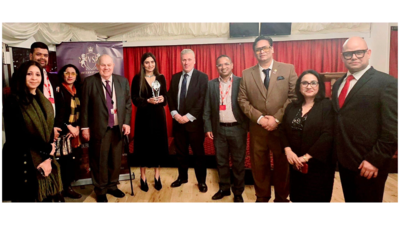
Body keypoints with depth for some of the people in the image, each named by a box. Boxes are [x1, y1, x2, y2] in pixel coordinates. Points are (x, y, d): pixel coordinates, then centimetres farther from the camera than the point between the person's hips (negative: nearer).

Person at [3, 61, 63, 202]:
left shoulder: (44, 102, 9)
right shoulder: (13, 101, -9)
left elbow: (50, 131, 6)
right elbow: (19, 135, -14)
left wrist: (48, 158, -7)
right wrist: (47, 149, -10)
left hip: (45, 160, 5)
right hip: (23, 163, -5)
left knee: (48, 197, 11)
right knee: (28, 198, 9)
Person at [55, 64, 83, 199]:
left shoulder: (77, 91, 11)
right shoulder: (59, 90, -7)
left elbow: (79, 111, 9)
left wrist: (77, 127, -4)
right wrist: (69, 127, -13)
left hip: (74, 131, 6)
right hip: (63, 131, -6)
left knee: (71, 159, 9)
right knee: (64, 159, -2)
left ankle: (68, 186, 20)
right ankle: (65, 188, 11)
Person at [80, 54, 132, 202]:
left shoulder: (122, 81, 5)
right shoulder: (89, 82, -2)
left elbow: (128, 104, 6)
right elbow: (84, 106, -2)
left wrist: (127, 122, -2)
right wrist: (85, 127, -4)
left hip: (118, 128, 3)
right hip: (98, 128, -3)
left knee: (115, 160, 14)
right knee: (99, 161, 9)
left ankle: (112, 186, 33)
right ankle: (100, 191, 27)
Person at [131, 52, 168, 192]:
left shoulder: (161, 78, 7)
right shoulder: (137, 79, -2)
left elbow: (165, 96, 8)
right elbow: (134, 99, -6)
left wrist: (162, 99, -14)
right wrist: (148, 100, -21)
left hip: (158, 115, 2)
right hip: (143, 116, -2)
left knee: (158, 144, 5)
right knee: (143, 145, 3)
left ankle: (157, 176, 20)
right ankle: (143, 177, 19)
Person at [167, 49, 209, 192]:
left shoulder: (202, 77, -4)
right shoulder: (175, 77, 11)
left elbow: (202, 100, -11)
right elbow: (170, 97, 8)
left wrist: (189, 116, -16)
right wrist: (175, 114, -7)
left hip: (194, 121, -4)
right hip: (178, 121, 4)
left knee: (198, 153, 7)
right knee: (180, 152, 13)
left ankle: (201, 181, 21)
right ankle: (182, 177, 30)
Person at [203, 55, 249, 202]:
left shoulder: (241, 82, -2)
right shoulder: (211, 84, 5)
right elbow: (207, 108, 5)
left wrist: (247, 126, -9)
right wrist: (208, 128, 0)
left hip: (237, 129, -2)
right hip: (219, 129, 2)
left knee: (238, 162, 9)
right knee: (221, 161, 13)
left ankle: (238, 192, 25)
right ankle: (224, 188, 32)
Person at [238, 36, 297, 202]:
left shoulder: (288, 69, 0)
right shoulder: (247, 74, 5)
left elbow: (294, 97, -5)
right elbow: (242, 100, 1)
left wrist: (277, 119, -13)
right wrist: (259, 118, -11)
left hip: (282, 128, -1)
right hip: (257, 129, 1)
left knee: (283, 165, 13)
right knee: (259, 165, 12)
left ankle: (281, 198, 35)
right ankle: (262, 197, 32)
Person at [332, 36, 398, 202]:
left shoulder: (386, 82, -11)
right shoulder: (338, 84, 10)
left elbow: (392, 129, -15)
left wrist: (375, 160, -17)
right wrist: (337, 152, 5)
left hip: (368, 164, -6)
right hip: (344, 160, 6)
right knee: (350, 201, 21)